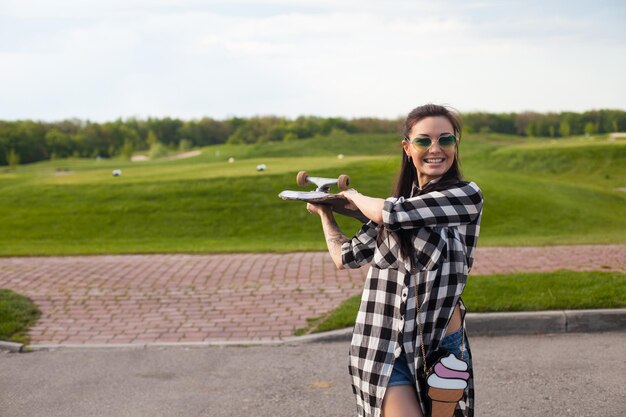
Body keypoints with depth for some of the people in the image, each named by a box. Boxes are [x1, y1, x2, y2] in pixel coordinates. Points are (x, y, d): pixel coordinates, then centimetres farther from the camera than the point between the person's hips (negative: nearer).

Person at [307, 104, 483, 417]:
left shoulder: (467, 195, -6)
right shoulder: (396, 202, 9)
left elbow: (390, 213, -16)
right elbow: (345, 257, 15)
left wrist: (355, 197, 3)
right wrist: (325, 213, 25)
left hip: (441, 345, -1)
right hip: (386, 346, 2)